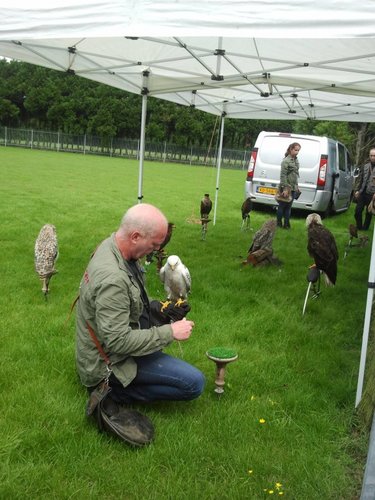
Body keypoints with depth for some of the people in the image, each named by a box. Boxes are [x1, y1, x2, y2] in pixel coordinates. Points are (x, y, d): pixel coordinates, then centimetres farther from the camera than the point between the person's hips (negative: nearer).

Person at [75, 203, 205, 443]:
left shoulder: (112, 245, -3)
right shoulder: (112, 278, -34)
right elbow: (118, 342, -29)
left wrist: (158, 307, 0)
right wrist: (170, 332, -22)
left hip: (112, 340, 10)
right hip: (108, 361, -9)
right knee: (194, 383, -14)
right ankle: (114, 392, -4)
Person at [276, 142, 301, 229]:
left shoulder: (296, 160, 10)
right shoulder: (286, 161, -13)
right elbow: (283, 176, -16)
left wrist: (296, 186, 15)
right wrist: (285, 188, -20)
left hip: (293, 188, 7)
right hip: (286, 188, -7)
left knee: (288, 207, 11)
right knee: (282, 206, 4)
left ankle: (286, 224, 17)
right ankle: (279, 223, 15)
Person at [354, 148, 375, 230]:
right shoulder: (365, 166, 7)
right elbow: (359, 179, 11)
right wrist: (356, 190, 4)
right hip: (362, 193, 3)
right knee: (358, 210, 3)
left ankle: (365, 227, 20)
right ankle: (358, 226, 20)